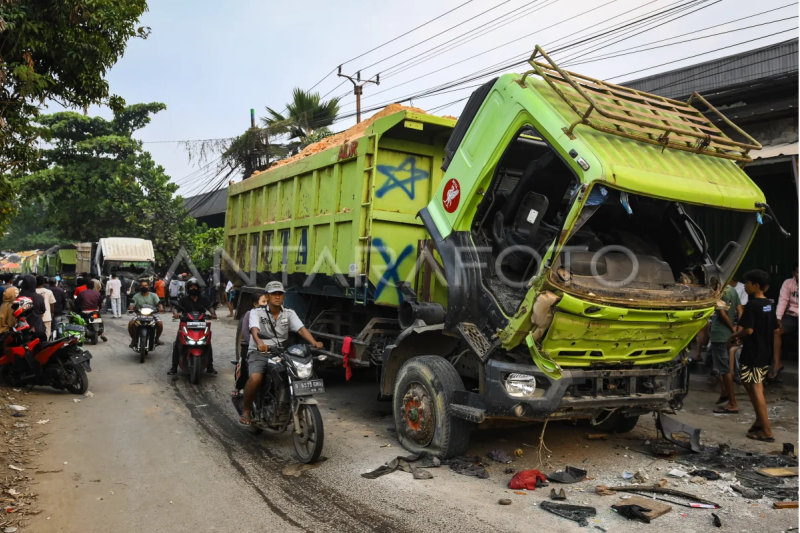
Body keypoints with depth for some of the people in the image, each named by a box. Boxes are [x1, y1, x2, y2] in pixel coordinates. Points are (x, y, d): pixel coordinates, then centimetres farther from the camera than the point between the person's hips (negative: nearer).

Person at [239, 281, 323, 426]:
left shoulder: (289, 314, 9)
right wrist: (259, 342, -44)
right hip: (259, 353, -3)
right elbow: (254, 329, -20)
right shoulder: (257, 312, 0)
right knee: (255, 378, -32)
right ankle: (246, 410, -7)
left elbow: (301, 329, -7)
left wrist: (314, 343, -27)